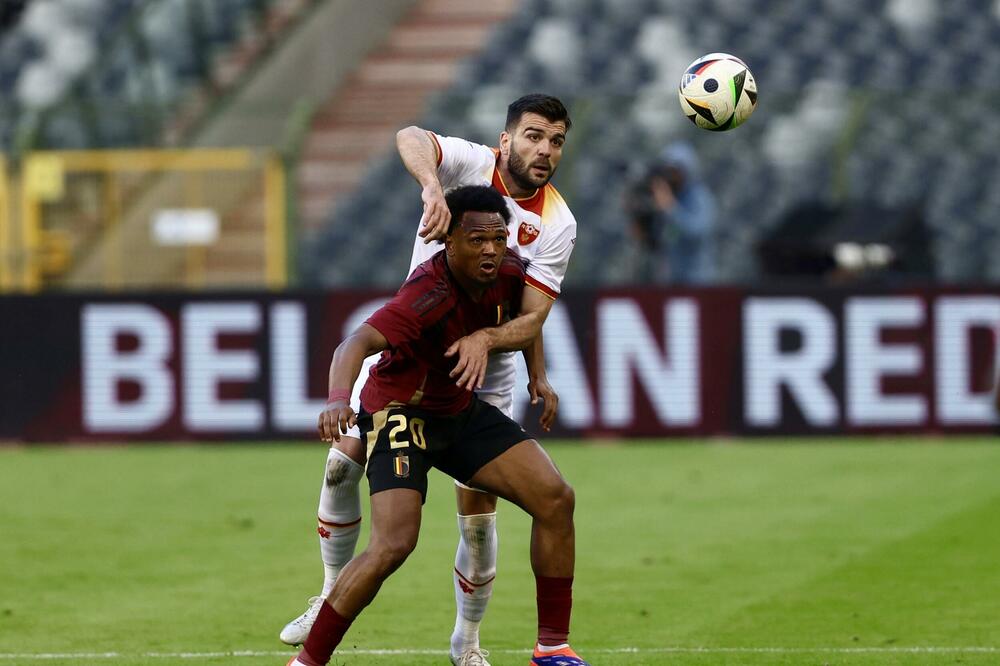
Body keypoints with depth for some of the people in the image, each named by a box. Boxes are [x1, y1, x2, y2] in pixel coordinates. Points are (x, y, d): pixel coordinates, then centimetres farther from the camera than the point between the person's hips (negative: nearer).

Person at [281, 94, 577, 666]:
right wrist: (432, 186, -56)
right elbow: (410, 138, -36)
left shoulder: (557, 224, -11)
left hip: (485, 367, 0)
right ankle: (333, 598, 15)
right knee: (343, 462, -6)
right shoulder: (471, 164, -13)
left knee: (479, 512, -6)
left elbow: (530, 316, -16)